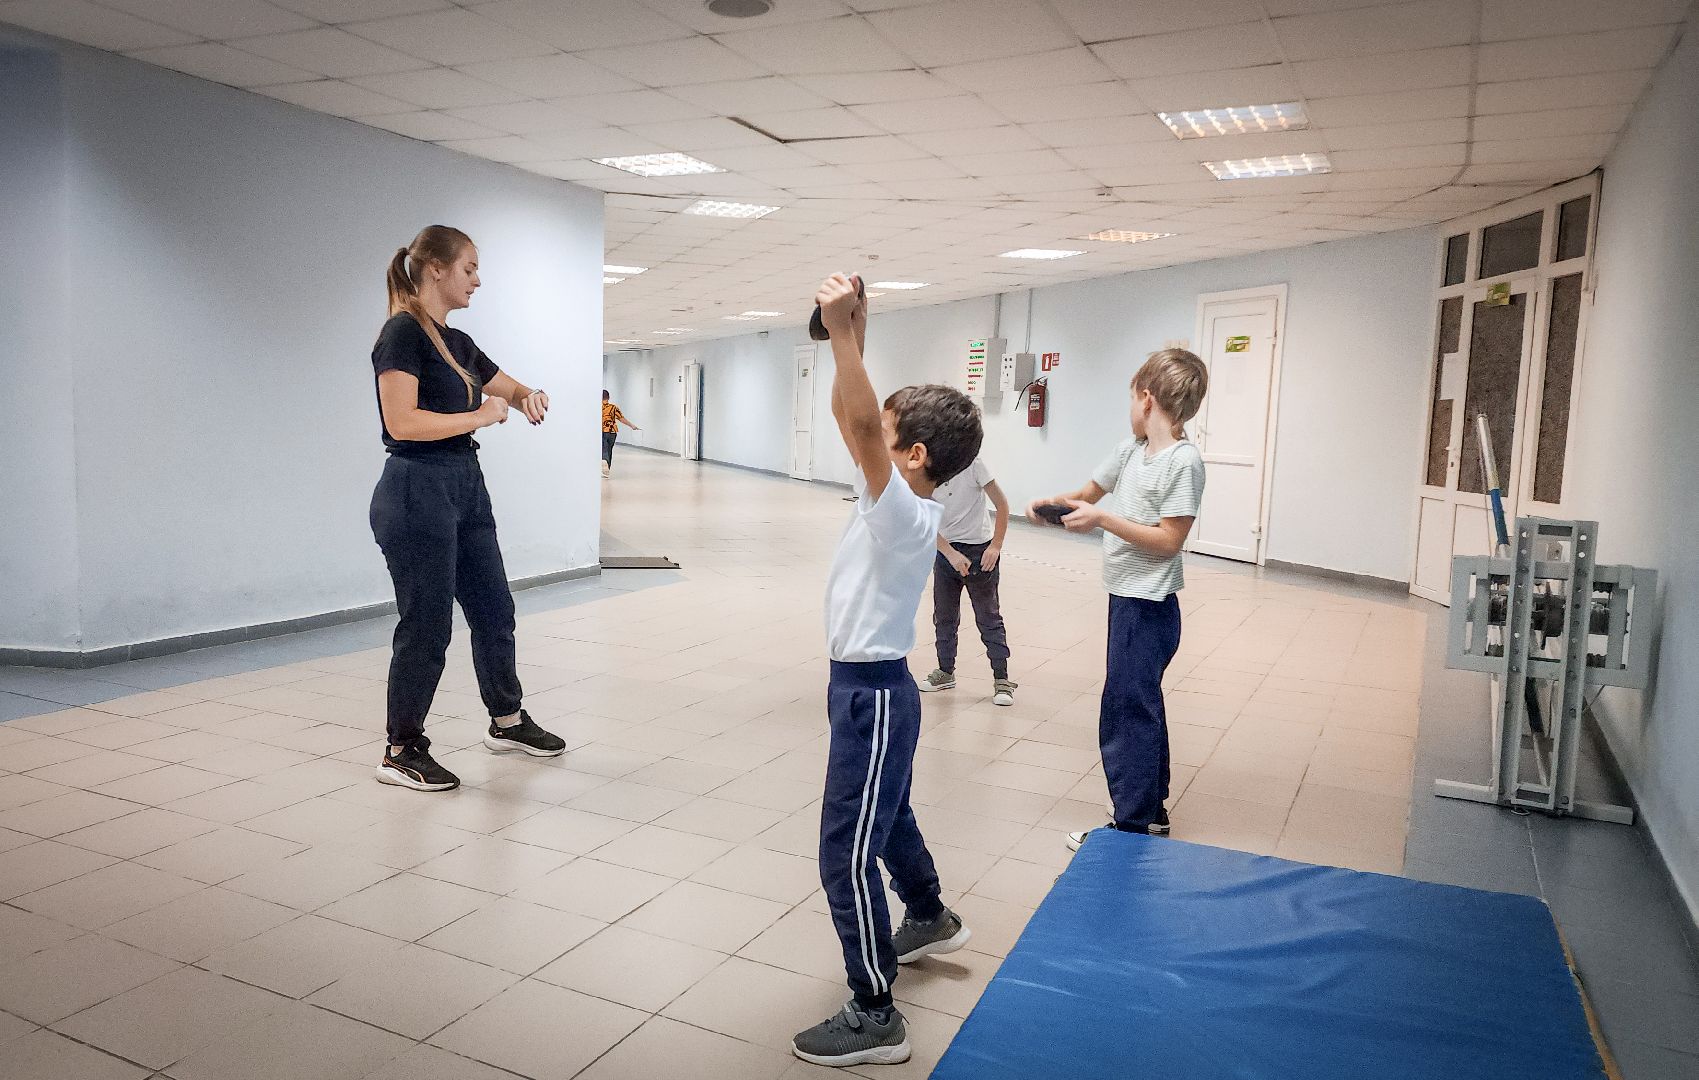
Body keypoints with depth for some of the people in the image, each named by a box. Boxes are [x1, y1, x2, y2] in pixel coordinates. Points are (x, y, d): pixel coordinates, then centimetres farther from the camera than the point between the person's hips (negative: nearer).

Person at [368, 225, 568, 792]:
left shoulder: (455, 341, 14)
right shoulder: (403, 332, -13)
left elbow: (511, 387, 25)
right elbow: (402, 422, -23)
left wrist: (528, 397, 1)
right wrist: (481, 415, -14)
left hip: (465, 488, 9)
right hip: (417, 490, -9)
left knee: (494, 609, 16)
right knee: (426, 625, -1)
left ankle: (507, 722, 33)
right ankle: (401, 751, 15)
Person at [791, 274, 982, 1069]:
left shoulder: (904, 512, -24)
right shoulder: (897, 496, 1)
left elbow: (858, 424, -38)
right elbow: (850, 416, 7)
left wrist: (842, 331, -38)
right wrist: (852, 337, 2)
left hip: (872, 693, -10)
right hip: (867, 685, 10)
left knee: (847, 855, -3)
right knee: (885, 817, 29)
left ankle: (875, 1017, 8)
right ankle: (929, 920, 52)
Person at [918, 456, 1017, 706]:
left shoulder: (973, 463, -16)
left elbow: (1002, 505, -11)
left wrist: (995, 546, -14)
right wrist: (951, 554, -20)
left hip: (980, 549, -4)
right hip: (945, 550, 4)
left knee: (988, 616, 2)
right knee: (943, 615, 13)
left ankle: (1001, 679, 10)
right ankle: (945, 672, 29)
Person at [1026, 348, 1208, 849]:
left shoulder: (1183, 460, -17)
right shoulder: (1130, 451, 7)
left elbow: (1168, 540, -20)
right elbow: (1090, 492, 19)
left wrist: (1102, 519, -20)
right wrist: (1050, 503, 1)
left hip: (1148, 606, -9)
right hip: (1126, 599, 9)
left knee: (1125, 714, -3)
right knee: (1142, 707, 18)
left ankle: (1133, 826, 8)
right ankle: (1152, 809, 32)